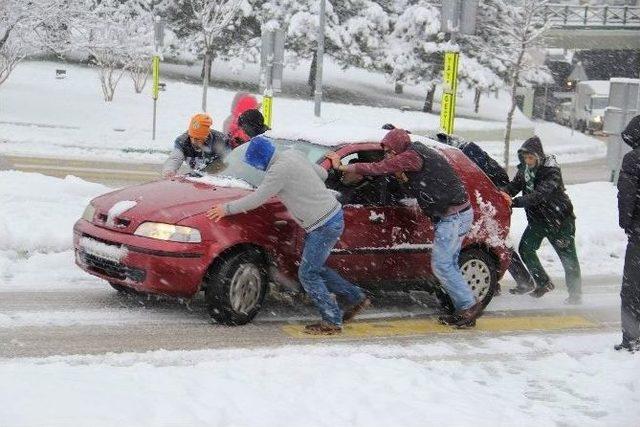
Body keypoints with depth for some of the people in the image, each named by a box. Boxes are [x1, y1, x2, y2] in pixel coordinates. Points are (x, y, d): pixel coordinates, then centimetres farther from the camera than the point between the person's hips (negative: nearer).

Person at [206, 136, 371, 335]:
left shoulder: (279, 169, -21)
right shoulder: (292, 154, 7)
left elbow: (257, 199, -17)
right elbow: (322, 173, 16)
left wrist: (227, 208, -8)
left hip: (325, 225, -10)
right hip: (332, 216, 10)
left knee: (307, 274, -2)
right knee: (315, 268, 20)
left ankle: (332, 322, 5)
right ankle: (356, 298, 28)